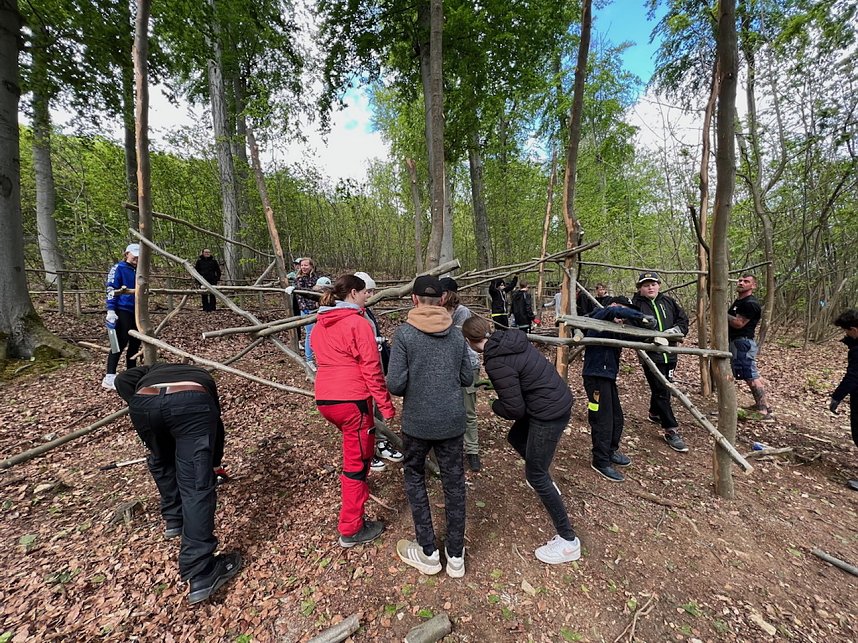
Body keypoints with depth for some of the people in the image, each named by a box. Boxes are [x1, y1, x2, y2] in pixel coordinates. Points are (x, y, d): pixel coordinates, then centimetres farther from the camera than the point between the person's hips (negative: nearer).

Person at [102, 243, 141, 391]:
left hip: (136, 311, 7)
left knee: (135, 343, 11)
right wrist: (111, 310, -20)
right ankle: (109, 377, -6)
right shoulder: (118, 268, -5)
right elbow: (111, 289, -12)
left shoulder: (138, 271, 16)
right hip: (122, 310, -7)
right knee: (120, 343, -11)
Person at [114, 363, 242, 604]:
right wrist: (214, 464, 61)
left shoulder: (152, 370, 44)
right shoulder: (202, 377, 43)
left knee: (161, 461, 34)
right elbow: (217, 421, 48)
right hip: (192, 403, -2)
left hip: (143, 403, 2)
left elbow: (122, 381, 19)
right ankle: (202, 573, 1)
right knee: (197, 486, 1)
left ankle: (174, 519, 46)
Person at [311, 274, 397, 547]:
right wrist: (386, 405, -10)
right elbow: (372, 369, -15)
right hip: (352, 399, -8)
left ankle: (358, 489, 51)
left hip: (324, 399, 8)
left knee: (358, 444, 30)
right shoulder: (358, 323, -13)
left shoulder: (320, 324, 11)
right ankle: (351, 530, 19)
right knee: (356, 461, 6)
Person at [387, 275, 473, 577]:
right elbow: (467, 378, 4)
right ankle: (456, 556, 30)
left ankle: (428, 552, 28)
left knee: (415, 478, 20)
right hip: (453, 420, 3)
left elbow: (395, 384, -16)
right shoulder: (457, 334, -2)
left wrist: (413, 387, 5)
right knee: (454, 483, 17)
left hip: (417, 422, -2)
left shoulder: (404, 332, -13)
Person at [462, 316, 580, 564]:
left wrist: (495, 405, -1)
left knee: (535, 475, 6)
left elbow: (514, 409, -20)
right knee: (515, 437, 28)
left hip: (549, 413, -9)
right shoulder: (510, 338, 0)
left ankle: (568, 541, 19)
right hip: (558, 399, 9)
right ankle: (546, 482, 47)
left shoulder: (497, 362, -26)